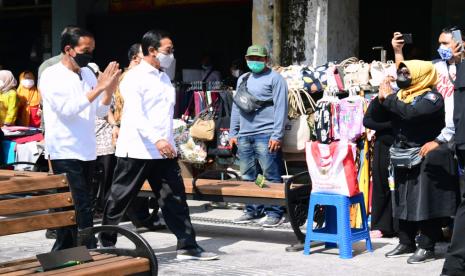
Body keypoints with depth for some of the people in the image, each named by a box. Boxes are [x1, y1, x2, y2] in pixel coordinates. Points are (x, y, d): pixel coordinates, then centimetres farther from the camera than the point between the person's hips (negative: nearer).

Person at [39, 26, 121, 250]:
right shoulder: (52, 76, -8)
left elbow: (101, 111, 14)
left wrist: (110, 89, -4)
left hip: (86, 151, 7)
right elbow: (67, 109, -21)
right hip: (65, 152, -7)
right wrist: (98, 88, -22)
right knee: (81, 208, -9)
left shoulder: (88, 74, 11)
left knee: (70, 209, 12)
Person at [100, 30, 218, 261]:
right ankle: (105, 244, 17)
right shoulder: (134, 77, -10)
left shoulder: (164, 77, 16)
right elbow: (136, 114, -22)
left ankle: (187, 246, 6)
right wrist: (156, 140, -33)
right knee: (119, 199, 4)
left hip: (164, 150, 7)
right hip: (137, 151, -7)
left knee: (175, 198, 3)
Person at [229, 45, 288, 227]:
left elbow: (280, 107, -8)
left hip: (265, 136, -7)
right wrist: (233, 133, 16)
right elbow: (236, 106, 23)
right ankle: (252, 210, 20)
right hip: (244, 136, 7)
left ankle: (275, 213, -1)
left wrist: (277, 135, -15)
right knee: (248, 177, 11)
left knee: (271, 177, -6)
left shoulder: (274, 78, -2)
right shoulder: (243, 79, 20)